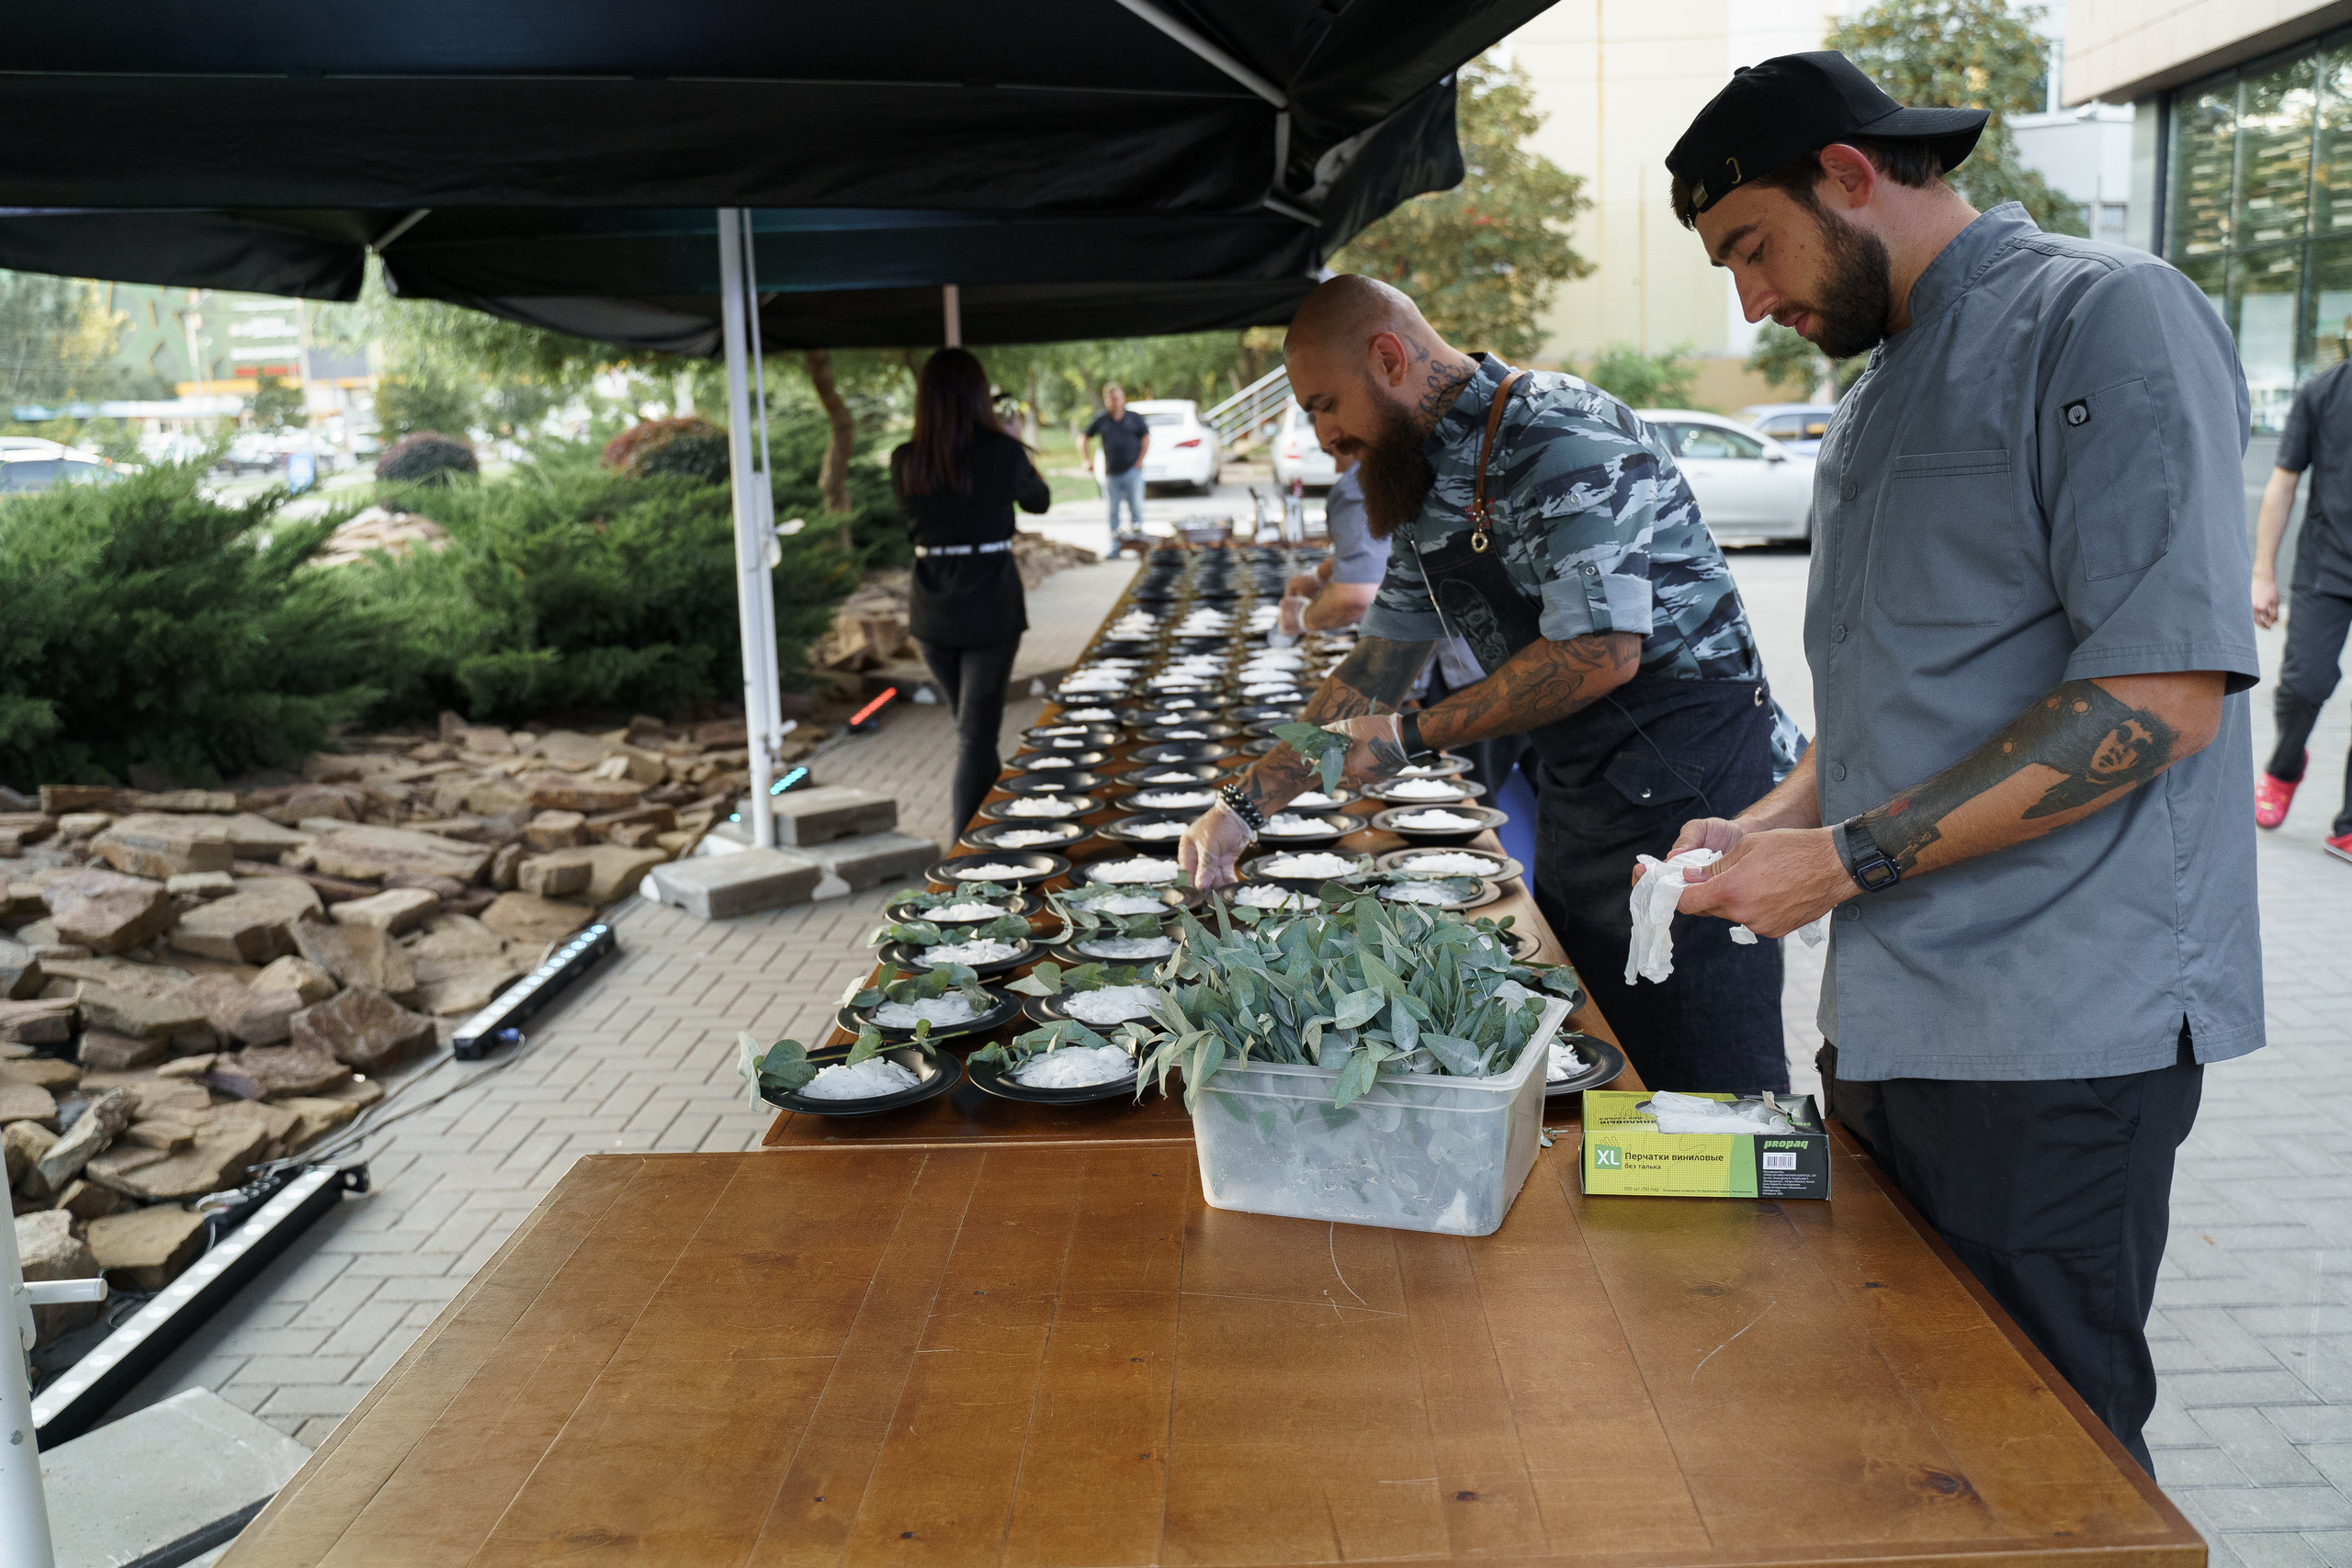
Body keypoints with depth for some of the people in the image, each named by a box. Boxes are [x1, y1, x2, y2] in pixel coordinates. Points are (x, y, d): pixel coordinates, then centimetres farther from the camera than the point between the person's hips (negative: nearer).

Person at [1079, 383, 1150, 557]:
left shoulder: (1135, 418, 5)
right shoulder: (1101, 421, 9)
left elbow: (1146, 439, 6)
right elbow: (1083, 439, 17)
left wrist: (1139, 461, -3)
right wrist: (1085, 460, 7)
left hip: (1132, 471, -2)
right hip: (1111, 474, 2)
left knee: (1135, 507, -5)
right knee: (1113, 512, 4)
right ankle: (1114, 548, 9)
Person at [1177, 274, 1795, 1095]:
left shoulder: (1560, 439, -17)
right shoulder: (1432, 488, 12)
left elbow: (1601, 653, -24)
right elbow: (1373, 672, 18)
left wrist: (1411, 739, -16)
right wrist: (1243, 807, 12)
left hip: (1683, 774, -9)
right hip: (1575, 785, 9)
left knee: (1707, 1091, -4)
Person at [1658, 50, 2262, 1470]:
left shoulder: (2105, 317, -10)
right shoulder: (1886, 386, 18)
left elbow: (2166, 695, -20)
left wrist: (1848, 860, -18)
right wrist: (1774, 824, 7)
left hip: (2058, 1034, -8)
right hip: (1891, 1021, 8)